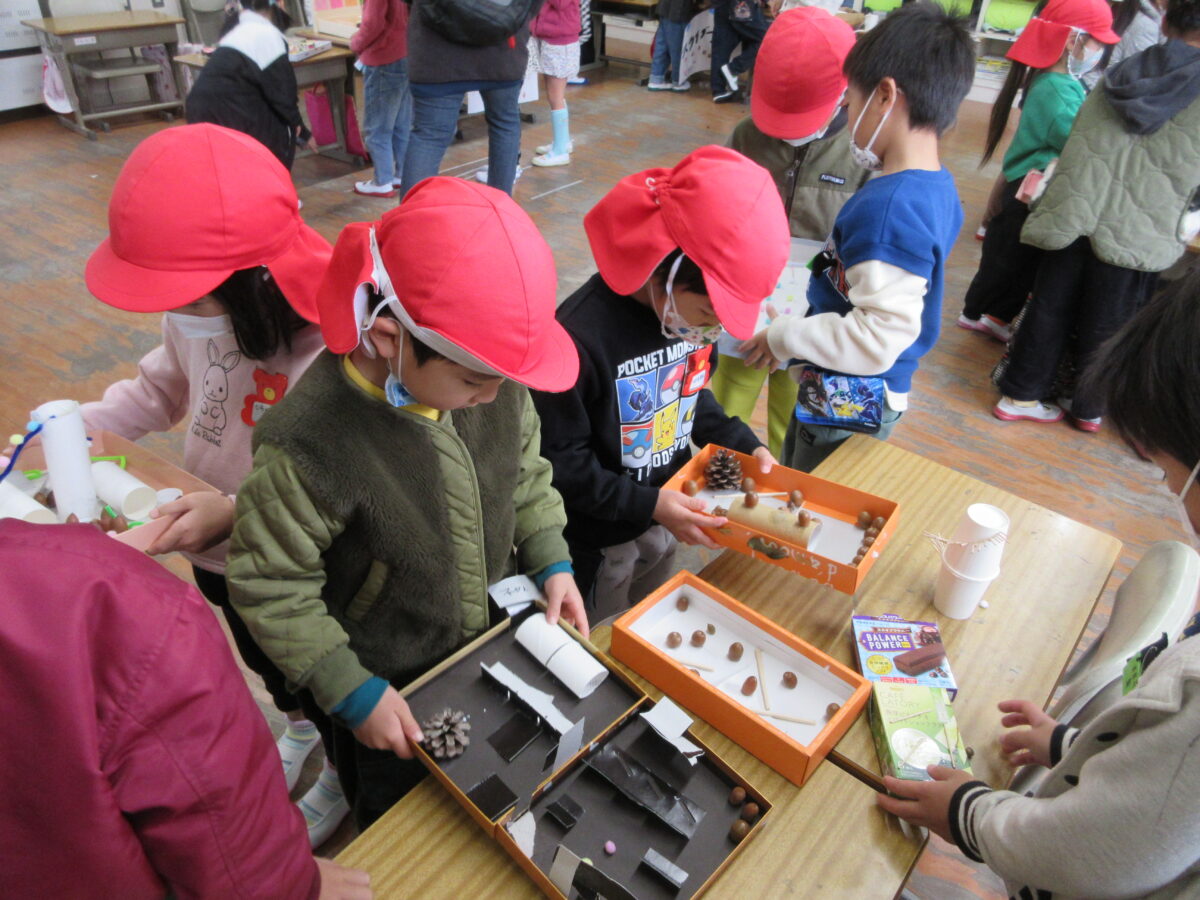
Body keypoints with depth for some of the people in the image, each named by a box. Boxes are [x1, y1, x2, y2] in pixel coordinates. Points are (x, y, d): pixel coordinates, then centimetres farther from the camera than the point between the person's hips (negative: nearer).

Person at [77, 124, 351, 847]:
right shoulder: (197, 311, -14)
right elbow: (164, 386, 5)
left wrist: (239, 511, -34)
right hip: (218, 554, 7)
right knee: (264, 665, 34)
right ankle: (300, 728, 67)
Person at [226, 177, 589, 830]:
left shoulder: (492, 375, -19)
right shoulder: (310, 444, -36)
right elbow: (270, 586, -22)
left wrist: (551, 561, -6)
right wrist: (351, 692, -17)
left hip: (495, 639, 5)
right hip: (388, 690, -5)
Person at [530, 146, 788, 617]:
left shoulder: (695, 303, -13)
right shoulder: (581, 335, -33)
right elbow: (560, 462, -23)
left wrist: (745, 446, -7)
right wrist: (647, 504, -28)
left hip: (666, 517, 6)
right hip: (599, 540, -6)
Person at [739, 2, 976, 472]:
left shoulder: (887, 206, -28)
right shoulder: (939, 186, 2)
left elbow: (879, 336, -30)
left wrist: (782, 336, -19)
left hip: (849, 405, -9)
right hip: (868, 394, 9)